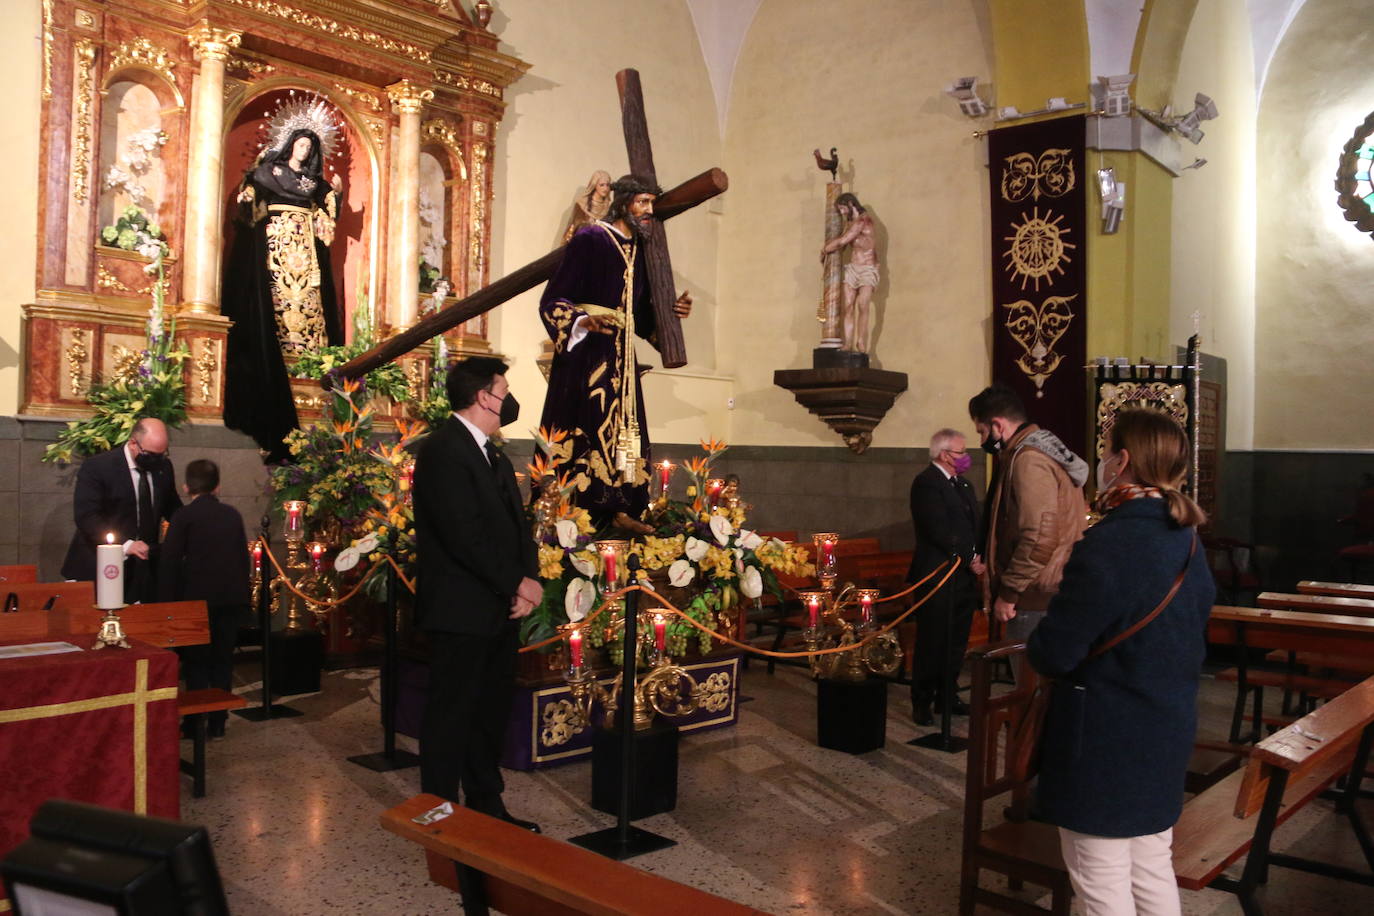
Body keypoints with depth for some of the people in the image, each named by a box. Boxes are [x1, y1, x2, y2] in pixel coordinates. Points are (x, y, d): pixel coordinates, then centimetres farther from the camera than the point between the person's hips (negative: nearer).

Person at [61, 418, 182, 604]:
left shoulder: (164, 467, 6)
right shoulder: (96, 467, -10)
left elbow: (172, 508, 19)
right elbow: (86, 517, -17)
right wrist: (125, 545, -28)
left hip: (144, 568, 4)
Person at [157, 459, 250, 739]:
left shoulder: (184, 516, -6)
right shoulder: (232, 515, 7)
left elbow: (169, 561, -8)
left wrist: (167, 601, -3)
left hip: (200, 599, -4)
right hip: (233, 598, 4)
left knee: (196, 662, 6)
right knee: (222, 660, 11)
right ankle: (218, 723, 15)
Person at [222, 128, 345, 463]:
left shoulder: (315, 180, 20)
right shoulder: (269, 169, 11)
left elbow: (326, 212, 14)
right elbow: (250, 197, 3)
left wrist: (335, 193, -1)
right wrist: (249, 182, -16)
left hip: (304, 244, 3)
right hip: (274, 240, -3)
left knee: (308, 293, -7)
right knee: (275, 291, -12)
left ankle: (306, 348, -10)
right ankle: (277, 352, -15)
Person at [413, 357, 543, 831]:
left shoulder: (494, 456, 17)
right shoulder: (443, 449, -13)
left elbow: (516, 523, 14)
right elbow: (464, 534, -22)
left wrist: (528, 581, -3)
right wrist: (517, 584, -15)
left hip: (501, 608, 9)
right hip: (462, 610, -9)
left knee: (491, 712, 15)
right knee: (451, 715, 1)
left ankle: (487, 806, 27)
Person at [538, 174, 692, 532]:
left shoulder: (639, 249, 15)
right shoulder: (589, 239, -6)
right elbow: (553, 300, -11)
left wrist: (669, 311, 4)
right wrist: (584, 321, -27)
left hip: (621, 354, 8)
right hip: (585, 351, -7)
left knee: (623, 425, 5)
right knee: (583, 427, -9)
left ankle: (619, 508, 10)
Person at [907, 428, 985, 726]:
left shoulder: (964, 485, 17)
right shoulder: (926, 483, -12)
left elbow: (975, 525, 17)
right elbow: (939, 531, -18)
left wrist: (978, 559, 0)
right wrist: (970, 560, -13)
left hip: (965, 578, 8)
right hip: (938, 578, -8)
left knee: (956, 642, 13)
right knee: (932, 643, 0)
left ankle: (948, 696, 25)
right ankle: (922, 703, 9)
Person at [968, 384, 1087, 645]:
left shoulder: (1028, 459, -16)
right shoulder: (1042, 450, 16)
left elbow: (1039, 538, -24)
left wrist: (1008, 593, -17)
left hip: (1036, 596, -10)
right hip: (1045, 591, 10)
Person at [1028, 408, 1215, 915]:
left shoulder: (1108, 544, -24)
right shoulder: (1187, 539, 4)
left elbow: (1054, 653, -21)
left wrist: (1035, 642, 0)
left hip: (1105, 739, -8)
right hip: (1169, 728, 8)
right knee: (1152, 869, 20)